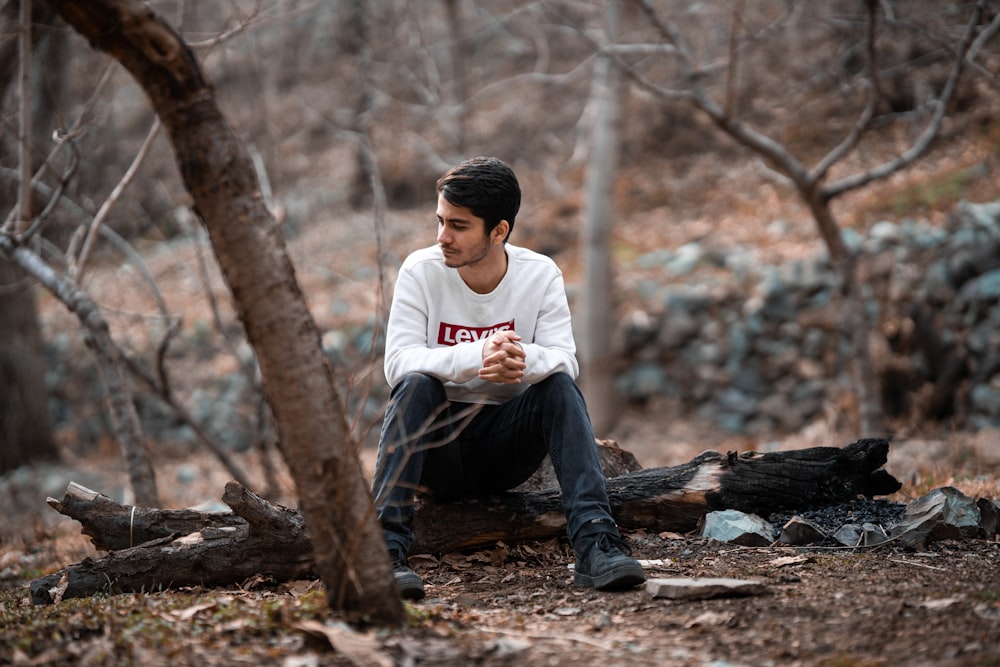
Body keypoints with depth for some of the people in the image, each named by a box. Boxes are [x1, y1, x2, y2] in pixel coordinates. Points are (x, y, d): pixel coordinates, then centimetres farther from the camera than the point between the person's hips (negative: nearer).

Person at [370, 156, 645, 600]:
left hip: (506, 446, 1)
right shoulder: (422, 271, -10)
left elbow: (564, 359, -16)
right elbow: (397, 361, -21)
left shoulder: (540, 275, -5)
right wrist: (476, 356, -39)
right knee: (417, 384, -31)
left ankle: (594, 544, -35)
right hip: (436, 450, -1)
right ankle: (386, 548, -38)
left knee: (559, 385, -25)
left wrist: (522, 361, -41)